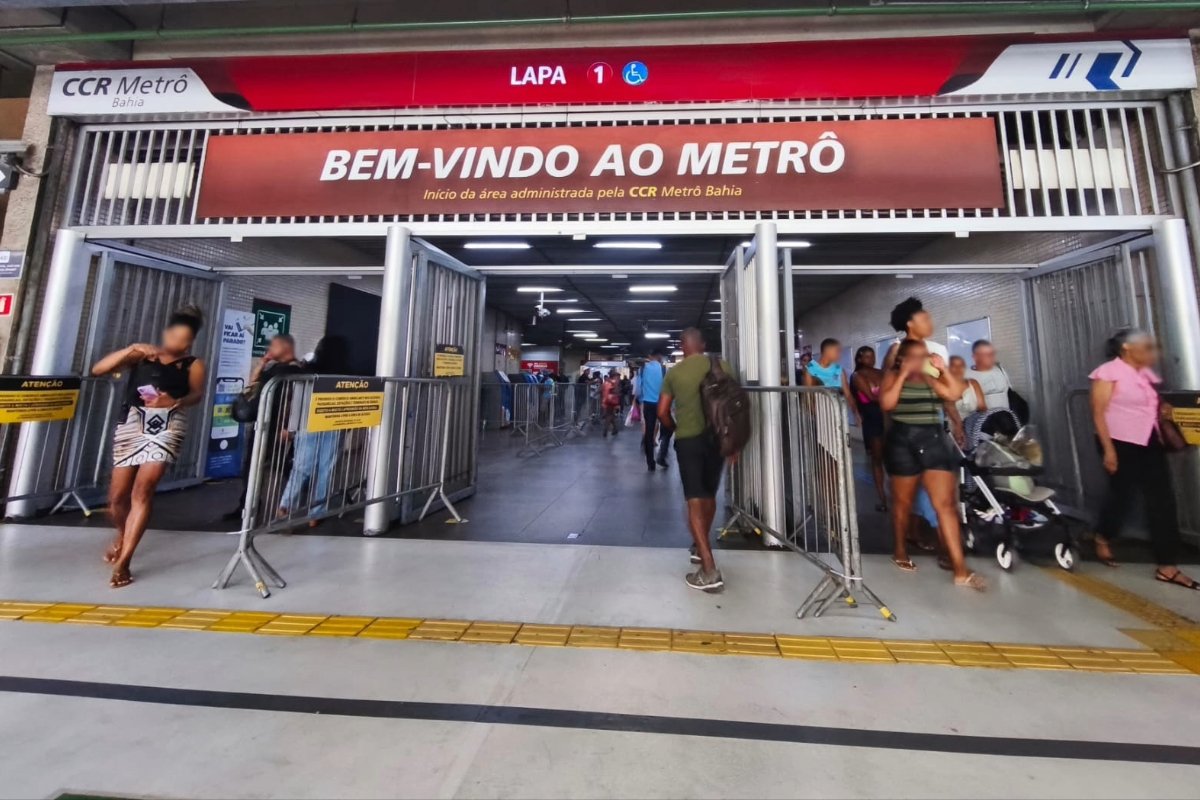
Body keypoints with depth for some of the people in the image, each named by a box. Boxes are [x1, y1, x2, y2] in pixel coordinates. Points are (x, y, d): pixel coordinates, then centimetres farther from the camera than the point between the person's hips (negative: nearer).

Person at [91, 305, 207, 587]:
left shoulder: (193, 364, 6)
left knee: (143, 490, -13)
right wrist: (132, 349, -10)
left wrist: (175, 402, -30)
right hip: (132, 424, 3)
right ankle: (121, 536, 40)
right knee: (118, 494, 9)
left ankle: (123, 561, -3)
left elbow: (197, 394, -9)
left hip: (168, 427, -2)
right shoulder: (141, 356, 12)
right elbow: (98, 369, 2)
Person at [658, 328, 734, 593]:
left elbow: (662, 412, 2)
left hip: (688, 439, -2)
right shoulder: (721, 366, 3)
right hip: (717, 436, 3)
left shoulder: (674, 372, 2)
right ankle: (700, 547, 36)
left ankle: (709, 570, -10)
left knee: (695, 500, -4)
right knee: (709, 495, 19)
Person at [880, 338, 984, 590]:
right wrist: (903, 375, -14)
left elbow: (955, 394, 0)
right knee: (903, 503, 11)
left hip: (934, 440, 4)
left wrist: (943, 369, -4)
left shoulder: (930, 378, 11)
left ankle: (960, 570, 2)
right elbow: (886, 403, -16)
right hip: (903, 442, -3)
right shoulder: (892, 376, 0)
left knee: (946, 504, -1)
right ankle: (900, 552, 30)